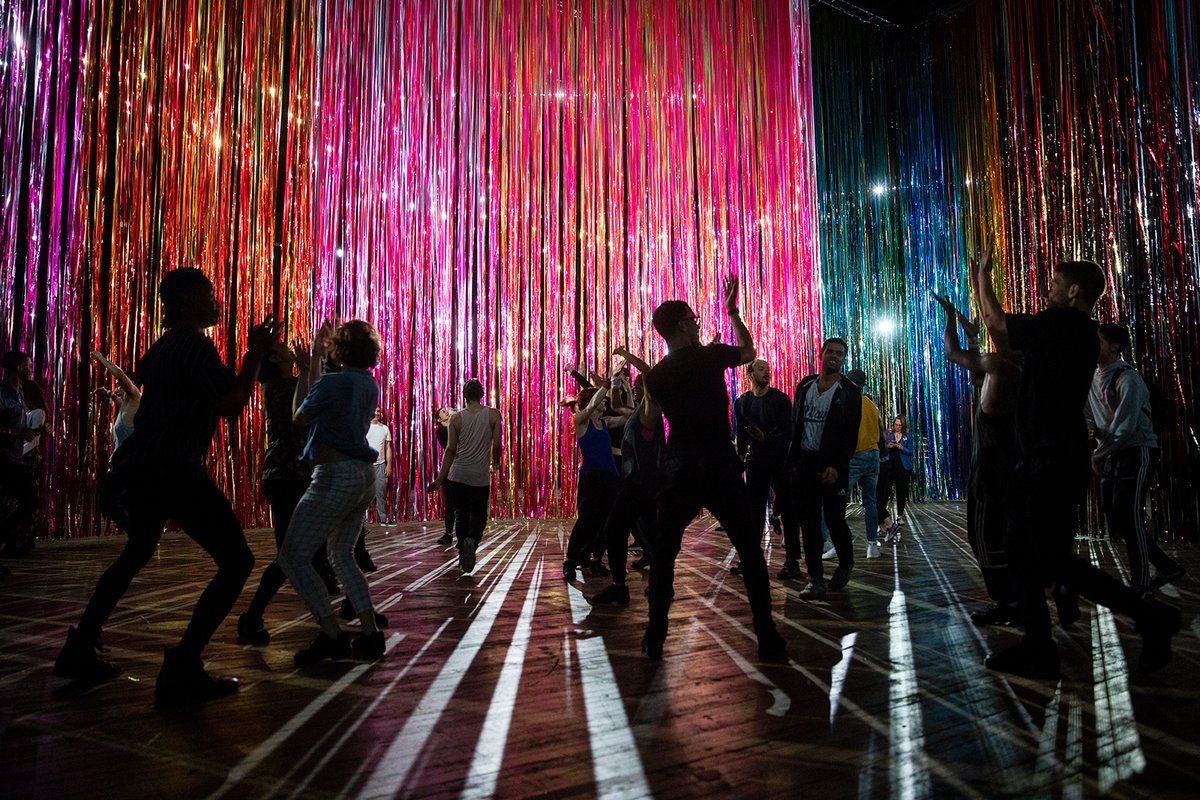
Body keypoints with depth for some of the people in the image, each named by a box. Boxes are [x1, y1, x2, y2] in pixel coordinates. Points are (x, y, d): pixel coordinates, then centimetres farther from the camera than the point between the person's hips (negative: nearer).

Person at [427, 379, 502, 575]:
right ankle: (472, 540, -20)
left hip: (457, 475, 1)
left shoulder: (457, 418, 0)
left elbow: (450, 449, -3)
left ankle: (463, 555, 13)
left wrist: (440, 478, 0)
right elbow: (497, 445, -3)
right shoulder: (493, 415, -2)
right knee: (479, 515, 10)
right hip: (480, 477, -1)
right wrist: (495, 464, 17)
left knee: (461, 514, 15)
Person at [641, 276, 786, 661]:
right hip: (719, 465, -2)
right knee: (749, 550, 8)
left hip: (677, 469, 3)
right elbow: (749, 351, 18)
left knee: (664, 552, 13)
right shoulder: (711, 356, -2)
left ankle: (655, 638, 13)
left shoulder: (656, 375, 5)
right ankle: (767, 637, 9)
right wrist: (733, 312, 28)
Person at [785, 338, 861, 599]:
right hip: (804, 462, 3)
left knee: (834, 519, 0)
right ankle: (815, 578, 7)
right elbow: (795, 424, 12)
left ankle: (845, 565, 28)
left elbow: (850, 435, -6)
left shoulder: (849, 392, -1)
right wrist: (793, 460, 5)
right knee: (808, 521, 1)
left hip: (832, 465, -3)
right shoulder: (804, 386, 10)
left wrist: (837, 467, -16)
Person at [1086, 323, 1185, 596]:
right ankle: (1167, 567, 23)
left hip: (1136, 453, -8)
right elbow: (1088, 419, 9)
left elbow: (1124, 428, -22)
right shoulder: (1094, 379, 8)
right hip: (1112, 457, 9)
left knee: (1130, 517, -10)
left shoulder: (1127, 379, -16)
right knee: (1116, 519, 9)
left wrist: (1097, 456, -14)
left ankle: (1140, 586, 0)